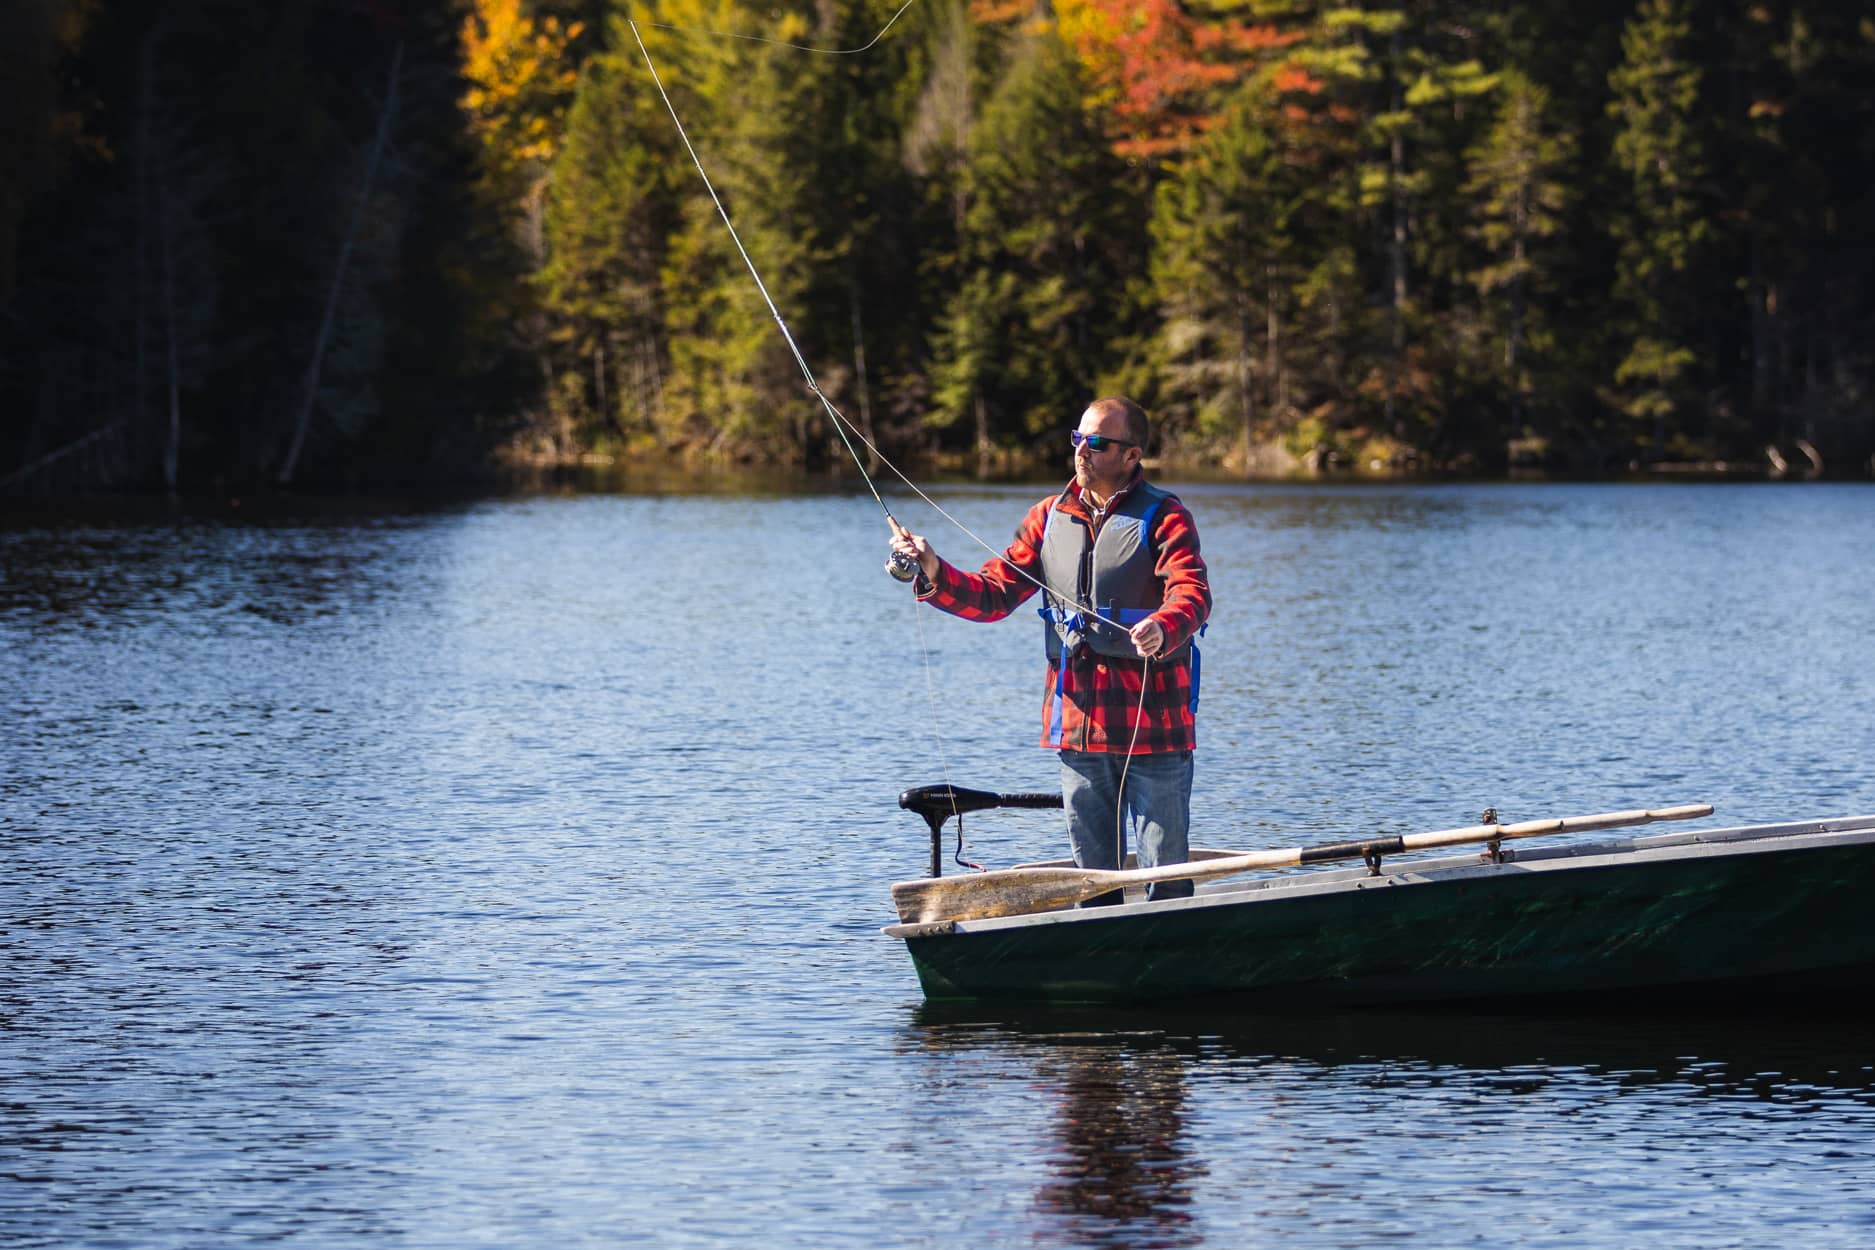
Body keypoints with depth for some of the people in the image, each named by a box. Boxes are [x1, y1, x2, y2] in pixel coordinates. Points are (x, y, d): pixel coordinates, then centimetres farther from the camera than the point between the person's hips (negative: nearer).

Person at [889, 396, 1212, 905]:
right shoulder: (1050, 516, 11)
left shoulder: (1164, 518, -5)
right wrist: (936, 576, -10)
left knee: (1166, 872, -1)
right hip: (1077, 722, 5)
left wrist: (1163, 629, -43)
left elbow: (1193, 596, -21)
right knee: (1094, 875, 13)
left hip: (1152, 724, -5)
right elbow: (994, 594, 8)